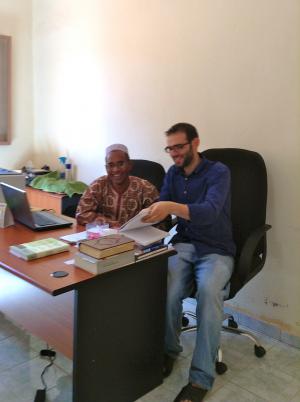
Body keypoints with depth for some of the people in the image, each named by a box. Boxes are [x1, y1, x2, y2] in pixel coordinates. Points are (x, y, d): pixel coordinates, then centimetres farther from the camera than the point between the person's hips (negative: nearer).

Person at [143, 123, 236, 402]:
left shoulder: (218, 172, -9)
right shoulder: (173, 173, 10)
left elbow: (210, 211, -26)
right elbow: (161, 209, 6)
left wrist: (172, 207, -43)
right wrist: (145, 216, -17)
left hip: (216, 251, -3)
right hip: (183, 245, 4)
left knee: (208, 290, -35)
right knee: (165, 287, -28)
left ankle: (201, 378, -21)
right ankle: (168, 350, 0)